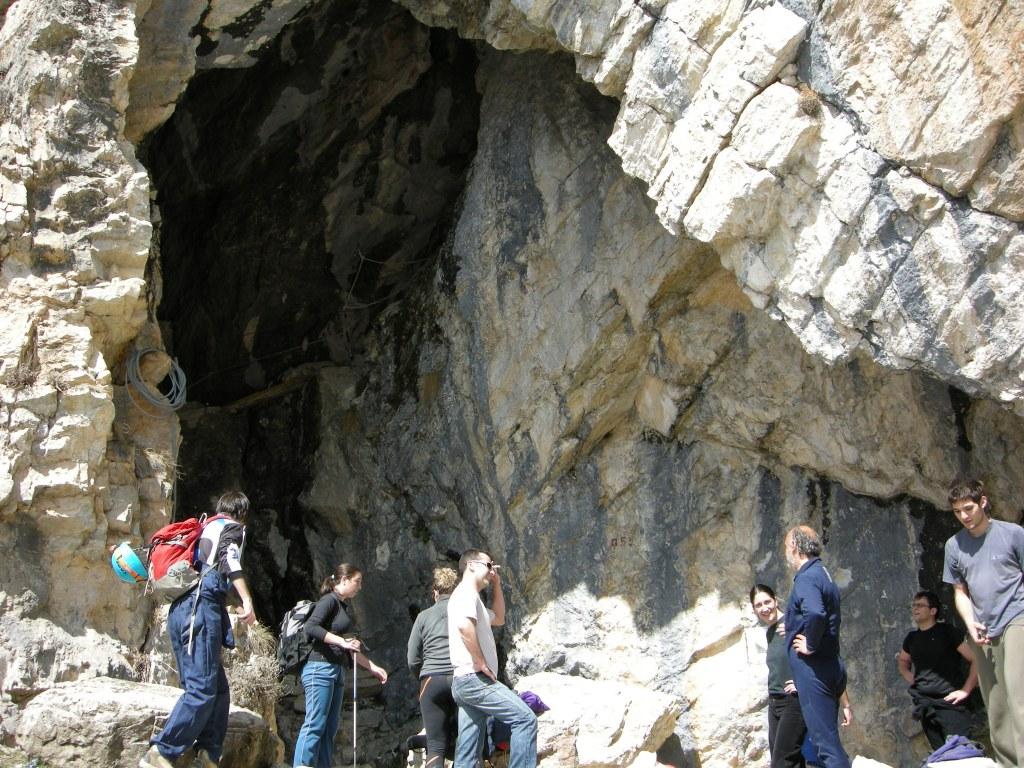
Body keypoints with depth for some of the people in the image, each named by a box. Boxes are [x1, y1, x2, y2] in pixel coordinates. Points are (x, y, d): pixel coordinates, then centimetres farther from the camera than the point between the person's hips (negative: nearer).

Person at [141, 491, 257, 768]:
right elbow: (230, 560, -12)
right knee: (203, 688, -13)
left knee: (218, 688, 10)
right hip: (202, 608, -8)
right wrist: (247, 602, -20)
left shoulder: (204, 528, 27)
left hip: (179, 609, 8)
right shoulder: (233, 528, 7)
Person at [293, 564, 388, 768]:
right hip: (320, 667, -9)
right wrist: (341, 641, -24)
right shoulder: (330, 600, -6)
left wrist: (372, 667, 25)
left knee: (330, 728, 6)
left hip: (337, 671, 9)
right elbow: (311, 627, -22)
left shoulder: (346, 608, 21)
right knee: (315, 724, -14)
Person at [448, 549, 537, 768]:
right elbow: (464, 626, -26)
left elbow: (498, 619, 36)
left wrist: (497, 585, 28)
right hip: (474, 678, -10)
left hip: (464, 682, 10)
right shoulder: (466, 592, -7)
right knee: (525, 719, -13)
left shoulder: (470, 597, 25)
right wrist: (481, 663, -19)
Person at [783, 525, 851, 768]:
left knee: (826, 740, -9)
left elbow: (815, 613, -35)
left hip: (813, 668, -10)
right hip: (831, 665, 10)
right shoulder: (824, 575, 17)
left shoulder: (807, 578, -15)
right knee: (827, 737, 15)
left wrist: (811, 645, -20)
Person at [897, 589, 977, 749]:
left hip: (949, 702, -6)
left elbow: (976, 659, -6)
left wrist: (966, 690, -11)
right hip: (924, 705, 6)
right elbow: (903, 662, 34)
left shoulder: (947, 632, -3)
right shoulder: (912, 638, 14)